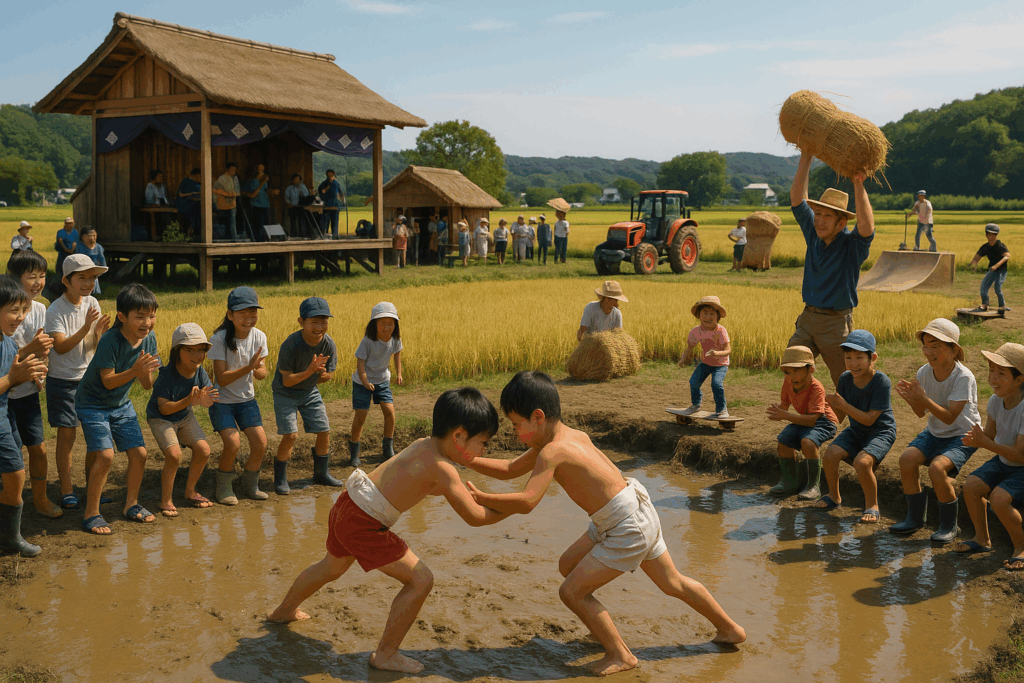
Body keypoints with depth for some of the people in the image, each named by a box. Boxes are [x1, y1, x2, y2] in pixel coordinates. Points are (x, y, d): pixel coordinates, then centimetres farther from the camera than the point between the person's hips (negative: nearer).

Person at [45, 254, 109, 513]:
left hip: (90, 378, 5)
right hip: (63, 381, -5)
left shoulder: (92, 304, 2)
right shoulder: (55, 311, -13)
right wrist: (86, 327, -34)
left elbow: (95, 346, 5)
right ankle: (66, 491, 9)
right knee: (66, 435, -2)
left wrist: (101, 331, -17)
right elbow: (61, 347, -23)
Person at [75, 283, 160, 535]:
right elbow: (108, 381, -25)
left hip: (121, 405, 6)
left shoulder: (149, 340, -8)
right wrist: (134, 370, -39)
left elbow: (147, 386, -6)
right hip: (93, 404, -6)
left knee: (139, 453, 1)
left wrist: (145, 371, -28)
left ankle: (131, 504, 21)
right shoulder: (110, 341, -26)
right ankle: (91, 513, -3)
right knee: (105, 455, -17)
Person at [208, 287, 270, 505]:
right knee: (233, 443, -19)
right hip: (222, 401, -4)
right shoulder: (219, 339, -20)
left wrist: (258, 369, -28)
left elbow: (262, 374, -3)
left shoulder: (259, 337, -8)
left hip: (246, 399, 4)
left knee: (260, 443, -7)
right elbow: (221, 379, -23)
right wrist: (248, 367, -35)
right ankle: (224, 487, 6)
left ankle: (250, 485, 18)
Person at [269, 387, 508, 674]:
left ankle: (284, 610, 61)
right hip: (364, 524, -9)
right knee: (420, 579, -4)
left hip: (346, 506, 9)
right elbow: (475, 517, -19)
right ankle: (385, 654, 7)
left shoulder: (424, 444, 4)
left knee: (332, 567, 35)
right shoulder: (442, 468, -20)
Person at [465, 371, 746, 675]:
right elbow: (510, 470, 14)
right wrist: (467, 459, 7)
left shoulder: (553, 451, -21)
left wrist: (481, 498, -19)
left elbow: (526, 502, -31)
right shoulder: (572, 435, 6)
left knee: (571, 591, -2)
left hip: (628, 530, -9)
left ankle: (620, 656, 12)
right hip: (640, 514, 9)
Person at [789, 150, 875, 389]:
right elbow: (797, 197, 0)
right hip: (808, 318, 5)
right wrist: (806, 156, -8)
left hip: (837, 323, -5)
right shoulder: (813, 234, 5)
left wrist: (858, 186, -34)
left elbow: (867, 227, -32)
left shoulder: (853, 244, -9)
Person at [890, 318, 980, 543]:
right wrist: (911, 398, -21)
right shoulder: (924, 372, -5)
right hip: (934, 432, 6)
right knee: (907, 458, -20)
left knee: (937, 467, -30)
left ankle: (949, 526, -7)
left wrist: (923, 399, -37)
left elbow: (950, 417, -26)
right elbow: (922, 413, 1)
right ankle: (915, 518, 0)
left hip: (963, 436, -6)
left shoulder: (964, 377, -22)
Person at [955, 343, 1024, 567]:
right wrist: (976, 439, -20)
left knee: (999, 498, -26)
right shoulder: (996, 401, -7)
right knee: (971, 485, -11)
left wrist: (985, 443, -33)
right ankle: (982, 539, 11)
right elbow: (990, 434, 3)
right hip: (1003, 461, 7)